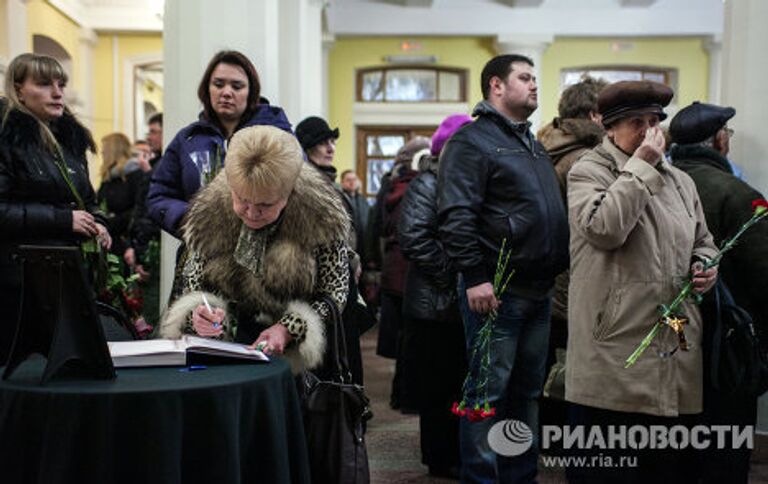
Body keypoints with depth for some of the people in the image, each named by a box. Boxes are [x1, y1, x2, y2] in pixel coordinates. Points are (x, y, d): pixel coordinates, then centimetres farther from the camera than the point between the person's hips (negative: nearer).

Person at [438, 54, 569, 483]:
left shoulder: (534, 145, 20)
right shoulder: (473, 140, -7)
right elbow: (457, 216, -17)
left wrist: (560, 269, 16)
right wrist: (475, 277, -21)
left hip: (539, 291, 9)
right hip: (497, 291, -8)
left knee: (527, 391, 15)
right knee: (489, 392, -2)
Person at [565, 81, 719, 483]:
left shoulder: (680, 181, 19)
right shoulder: (588, 172, -2)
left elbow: (702, 242, 29)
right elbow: (603, 228, -21)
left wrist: (706, 266, 6)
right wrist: (640, 165, -13)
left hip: (677, 356, 7)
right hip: (615, 355, -6)